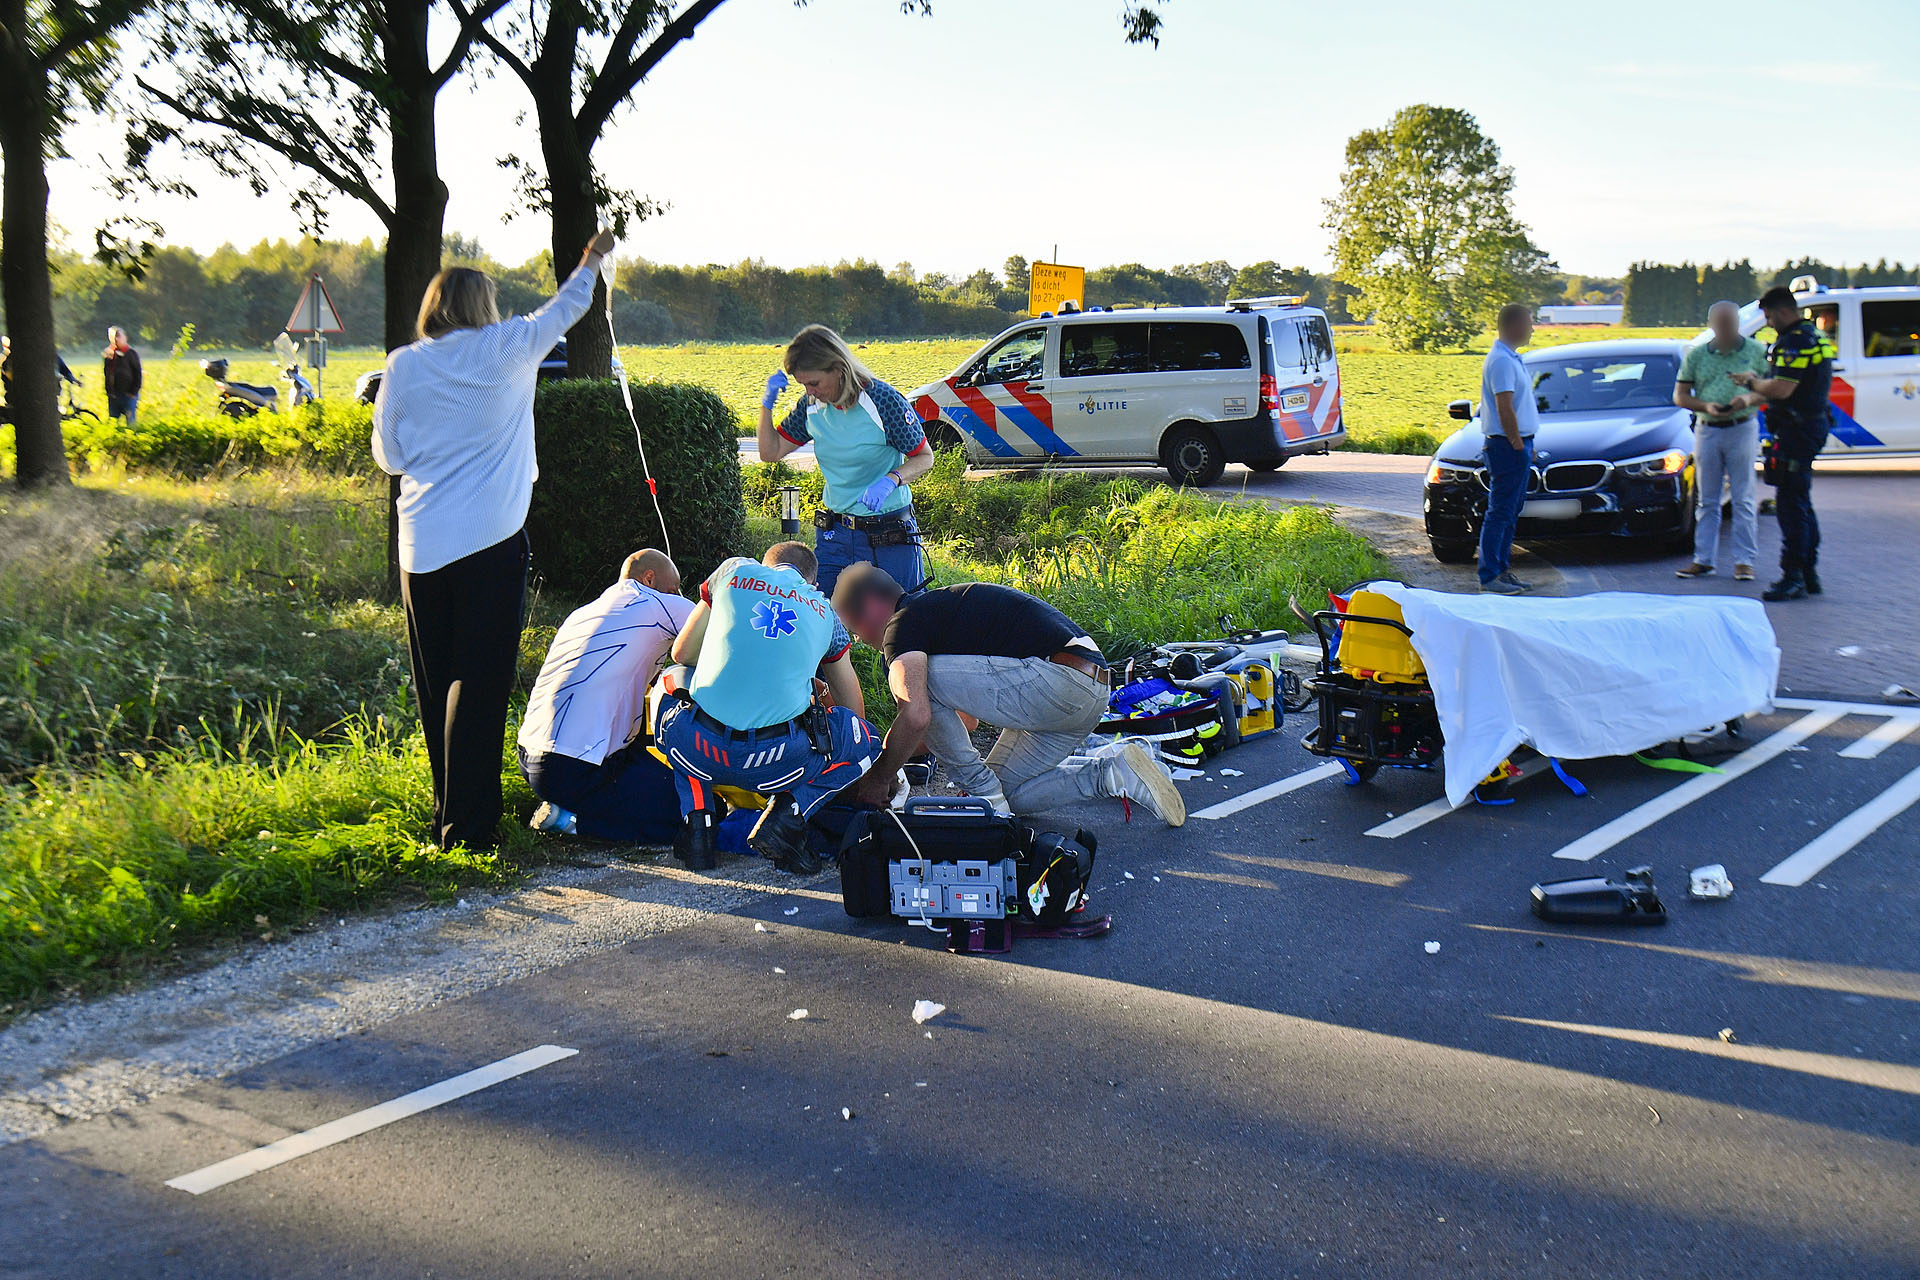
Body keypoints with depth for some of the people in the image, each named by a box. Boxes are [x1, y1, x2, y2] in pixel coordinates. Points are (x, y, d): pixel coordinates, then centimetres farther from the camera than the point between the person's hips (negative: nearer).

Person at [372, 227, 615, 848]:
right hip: (490, 540, -3)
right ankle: (466, 825, -4)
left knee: (435, 682, 12)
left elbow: (388, 454, 9)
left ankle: (447, 812, 22)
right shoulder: (505, 349, 0)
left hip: (423, 546, 3)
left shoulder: (403, 365, 3)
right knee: (480, 682, -2)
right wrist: (593, 258, 36)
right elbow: (564, 309, 18)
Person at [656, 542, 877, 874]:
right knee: (866, 738, 28)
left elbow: (682, 653, 23)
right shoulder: (824, 610, 22)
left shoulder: (736, 570, 18)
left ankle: (697, 822, 16)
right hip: (777, 764, 0)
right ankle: (786, 818, 2)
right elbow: (851, 705, 30)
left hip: (700, 751, 0)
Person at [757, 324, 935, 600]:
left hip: (889, 537, -4)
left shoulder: (882, 401, -15)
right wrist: (767, 404, -5)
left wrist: (890, 481, -25)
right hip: (835, 534, 4)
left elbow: (925, 458, -7)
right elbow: (770, 452, 10)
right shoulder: (812, 405, 0)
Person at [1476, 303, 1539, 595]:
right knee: (1500, 513, -8)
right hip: (1507, 444, -10)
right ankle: (1489, 576, -5)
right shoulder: (1501, 360, -16)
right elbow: (1504, 409, -21)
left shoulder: (1510, 358, 16)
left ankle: (1502, 570, 20)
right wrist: (1518, 445, -17)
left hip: (1518, 443, 10)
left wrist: (1526, 446, 18)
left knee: (1512, 510, 14)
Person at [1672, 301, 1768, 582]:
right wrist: (1706, 406, -12)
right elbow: (1680, 396, 7)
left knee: (1744, 499, -2)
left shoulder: (1756, 351, 3)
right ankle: (1704, 559, 12)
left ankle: (1744, 560, 3)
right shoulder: (1696, 355, 6)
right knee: (1706, 500, 6)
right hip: (1707, 430, 2)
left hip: (1742, 429, -2)